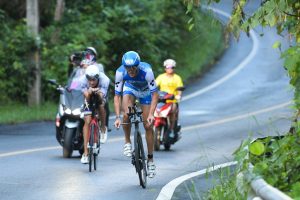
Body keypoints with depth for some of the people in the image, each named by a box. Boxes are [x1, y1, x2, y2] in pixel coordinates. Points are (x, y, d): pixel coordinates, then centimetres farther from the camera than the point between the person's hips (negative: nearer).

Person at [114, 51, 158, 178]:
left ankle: (150, 159, 8)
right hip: (130, 88, 1)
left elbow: (155, 94, -33)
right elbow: (117, 96, -26)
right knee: (126, 115, -29)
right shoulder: (120, 72, -32)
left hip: (145, 91, -1)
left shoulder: (146, 71, -38)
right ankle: (127, 143, -5)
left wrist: (151, 114, -44)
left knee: (148, 126, -4)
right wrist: (117, 117, -36)